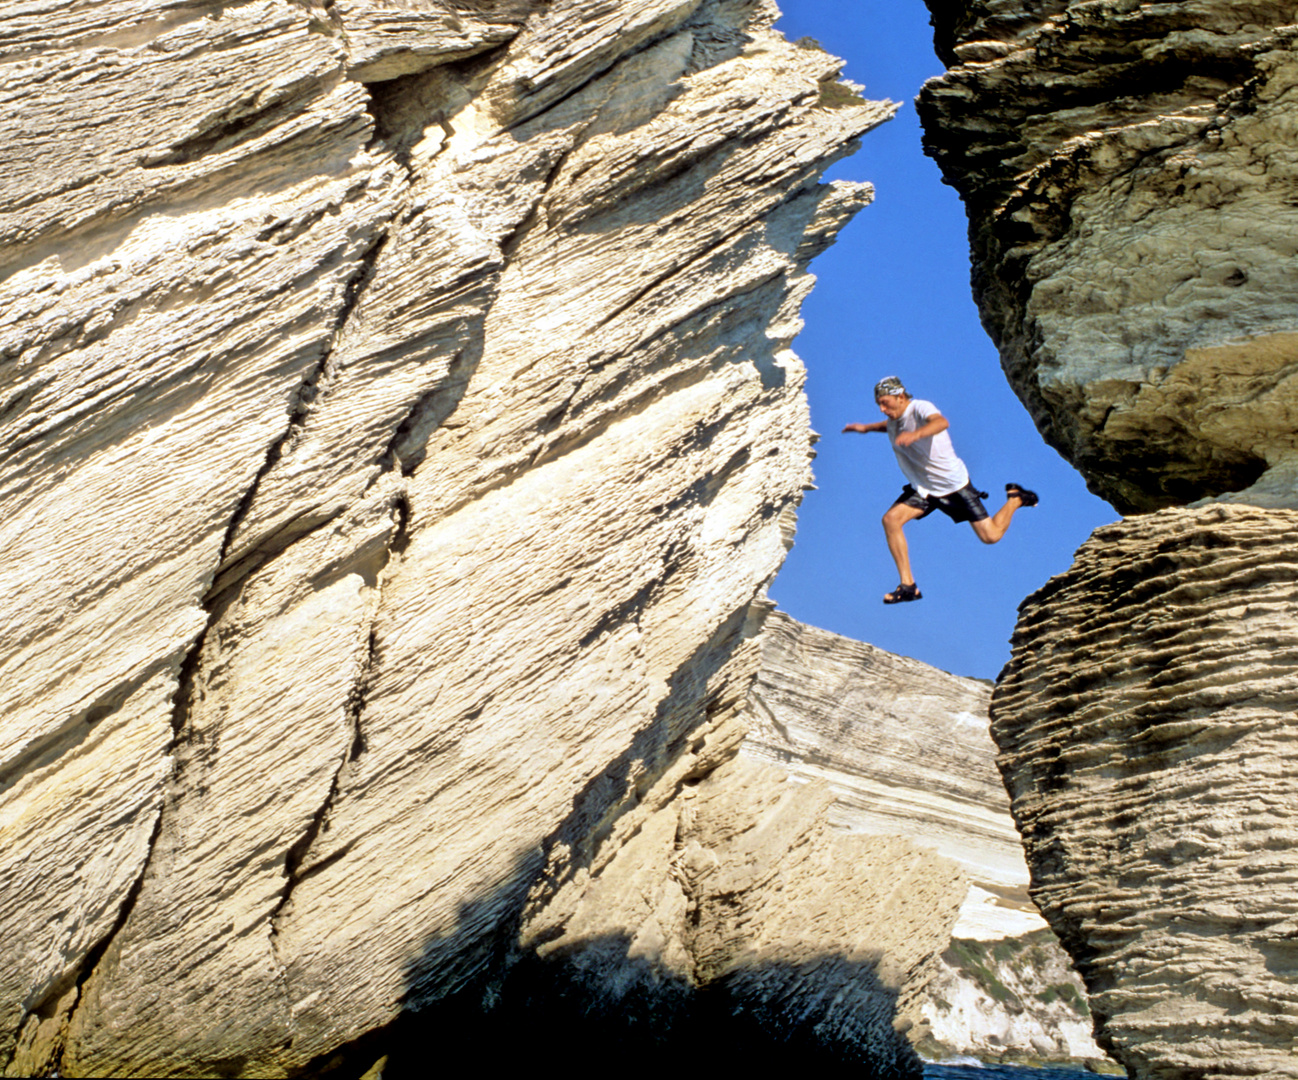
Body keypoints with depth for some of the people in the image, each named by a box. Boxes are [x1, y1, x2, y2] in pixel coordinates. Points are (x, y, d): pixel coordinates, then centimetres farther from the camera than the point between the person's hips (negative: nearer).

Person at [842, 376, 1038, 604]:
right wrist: (867, 428, 17)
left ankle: (1015, 498, 31)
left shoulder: (920, 408, -25)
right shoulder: (894, 418, -2)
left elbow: (941, 422, -50)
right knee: (890, 519, -18)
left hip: (954, 484, -6)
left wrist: (915, 434, -67)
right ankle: (908, 586, -13)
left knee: (990, 536, -1)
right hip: (923, 489, 6)